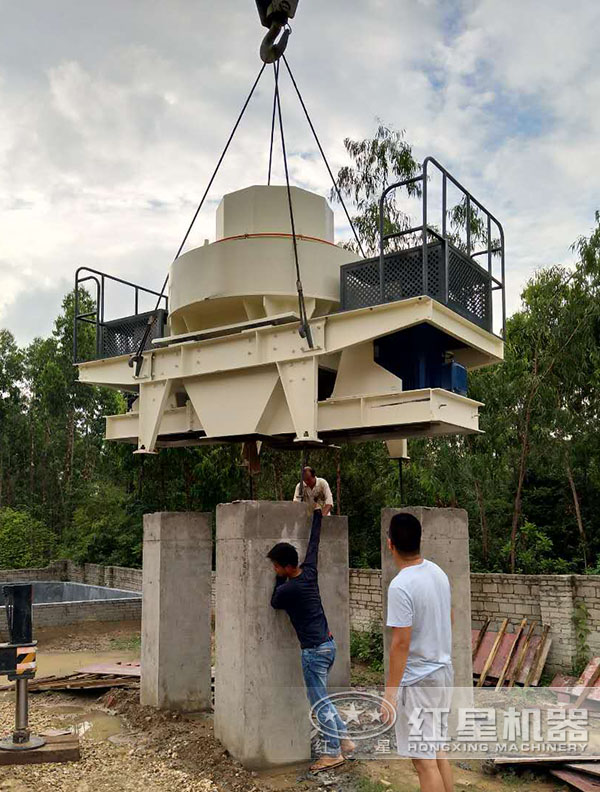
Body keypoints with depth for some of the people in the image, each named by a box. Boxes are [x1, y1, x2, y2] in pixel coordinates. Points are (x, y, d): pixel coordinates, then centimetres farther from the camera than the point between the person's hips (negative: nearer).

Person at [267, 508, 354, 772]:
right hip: (329, 644, 9)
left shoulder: (287, 589, -20)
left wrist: (279, 578, 8)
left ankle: (333, 753, 11)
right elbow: (314, 543, 15)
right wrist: (317, 514, 28)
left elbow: (275, 603, 4)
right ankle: (345, 740, 23)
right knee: (322, 699, 20)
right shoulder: (309, 571, 0)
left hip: (314, 650, -9)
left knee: (320, 703, 3)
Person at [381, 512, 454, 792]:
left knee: (424, 761, 1)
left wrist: (390, 691, -17)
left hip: (417, 681, -8)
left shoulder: (400, 586, -23)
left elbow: (401, 643, -23)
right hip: (444, 672, 8)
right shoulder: (438, 572, 2)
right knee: (437, 751, 20)